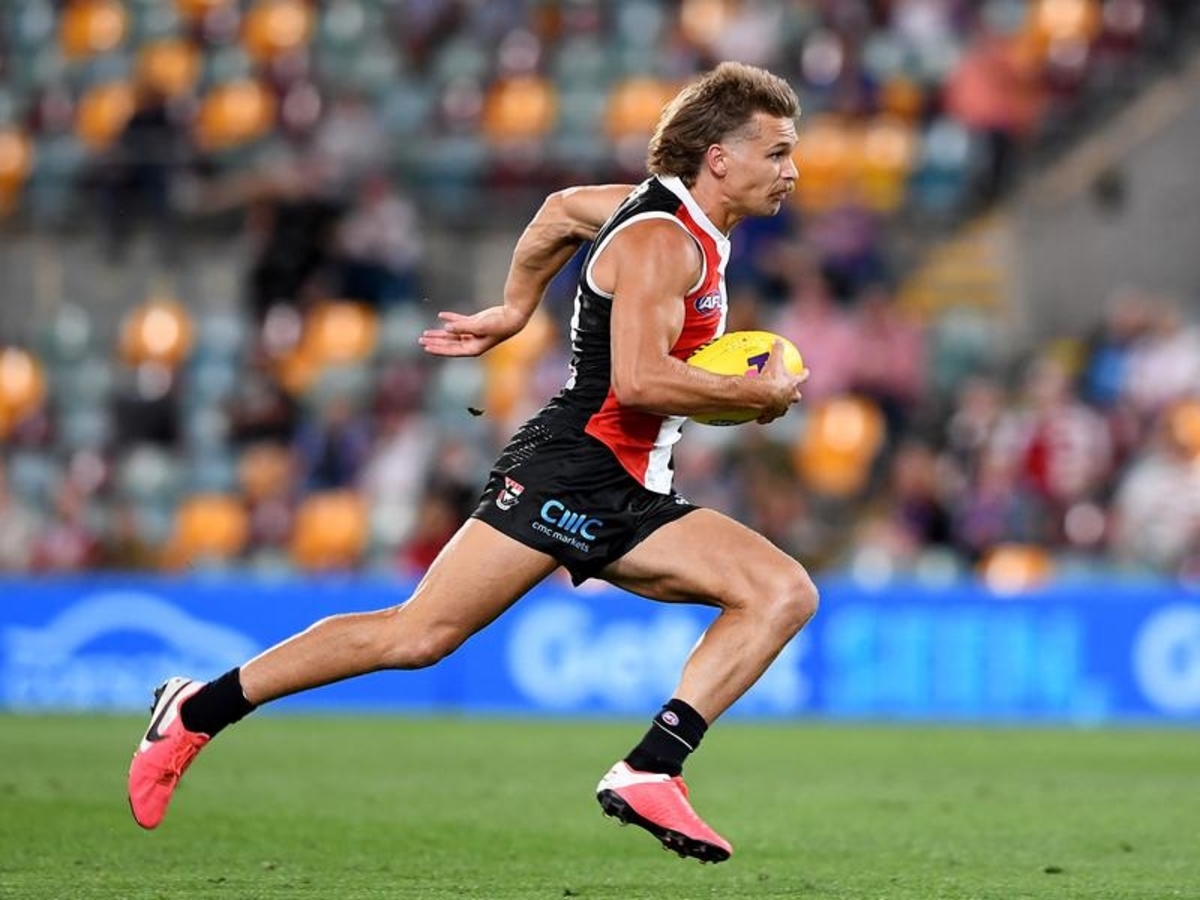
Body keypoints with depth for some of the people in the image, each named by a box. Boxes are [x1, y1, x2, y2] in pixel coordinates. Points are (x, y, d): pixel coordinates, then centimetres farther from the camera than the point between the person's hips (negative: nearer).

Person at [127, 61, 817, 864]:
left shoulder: (682, 223, 15)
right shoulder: (659, 241, -13)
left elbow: (564, 209, 31)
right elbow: (637, 378, -26)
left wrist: (513, 311, 36)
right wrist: (760, 393, -14)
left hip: (627, 499, 9)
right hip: (567, 472, -9)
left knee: (786, 592, -7)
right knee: (417, 634, -14)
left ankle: (649, 773, -18)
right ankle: (199, 712, 0)